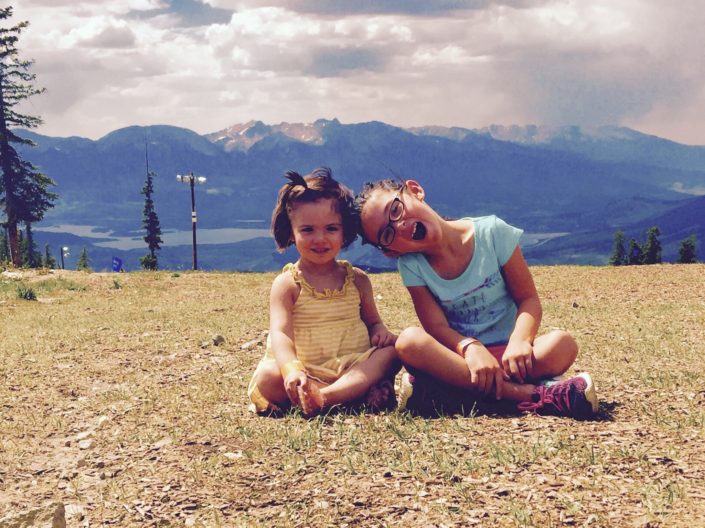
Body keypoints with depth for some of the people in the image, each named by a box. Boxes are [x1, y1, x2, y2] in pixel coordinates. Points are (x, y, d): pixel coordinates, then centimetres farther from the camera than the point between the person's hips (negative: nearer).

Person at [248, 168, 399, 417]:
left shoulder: (357, 280, 9)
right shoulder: (287, 284, -3)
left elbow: (372, 321, 19)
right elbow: (280, 334, -17)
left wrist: (379, 331, -8)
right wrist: (291, 370, -38)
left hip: (356, 367, 3)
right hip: (307, 373, -3)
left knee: (393, 348, -22)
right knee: (266, 378, -31)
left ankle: (324, 397, -36)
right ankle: (366, 390, -32)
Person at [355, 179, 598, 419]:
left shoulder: (492, 232, -8)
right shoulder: (411, 265, -3)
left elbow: (529, 299, -6)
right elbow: (437, 326, -11)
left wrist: (519, 341, -26)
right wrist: (470, 348, -32)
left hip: (505, 352, 0)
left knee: (562, 344, -30)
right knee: (409, 341, -32)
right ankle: (531, 394, -36)